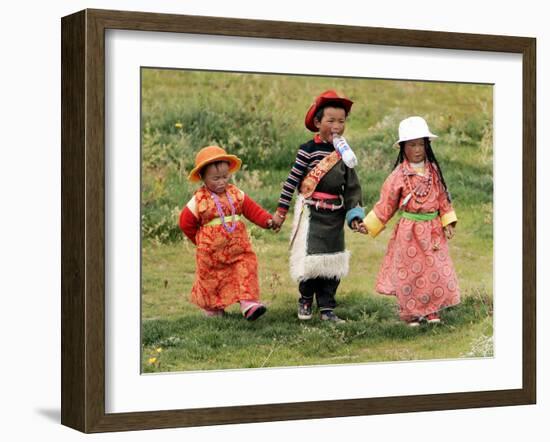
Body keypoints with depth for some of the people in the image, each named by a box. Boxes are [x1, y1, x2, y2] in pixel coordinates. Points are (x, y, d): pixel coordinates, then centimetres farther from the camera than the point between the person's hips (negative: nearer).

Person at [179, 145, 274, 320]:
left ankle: (248, 303, -11)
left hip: (239, 248, 2)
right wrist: (200, 240, 7)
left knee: (246, 270, -9)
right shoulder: (199, 200, -9)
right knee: (211, 279, 9)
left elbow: (252, 209, 0)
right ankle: (212, 308, 28)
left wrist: (267, 220, -15)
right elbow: (186, 223, 0)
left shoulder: (236, 194, 1)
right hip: (211, 252, -2)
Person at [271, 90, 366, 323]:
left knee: (333, 261, 7)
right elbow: (291, 181, -5)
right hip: (311, 213, -5)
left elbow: (352, 188, 10)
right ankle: (305, 300, 16)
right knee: (311, 258, -9)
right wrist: (281, 212, -3)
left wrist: (355, 217, 2)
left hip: (335, 216, 5)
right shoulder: (308, 150, -8)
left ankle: (327, 308, 16)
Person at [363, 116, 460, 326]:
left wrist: (447, 222, 2)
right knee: (409, 272, 4)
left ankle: (432, 311, 15)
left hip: (432, 230, 3)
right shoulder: (399, 175, -7)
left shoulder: (433, 171, 3)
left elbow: (443, 197, 10)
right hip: (409, 231, -3)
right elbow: (386, 204, -2)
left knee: (437, 269, 2)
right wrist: (368, 225, -5)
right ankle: (410, 313, 17)